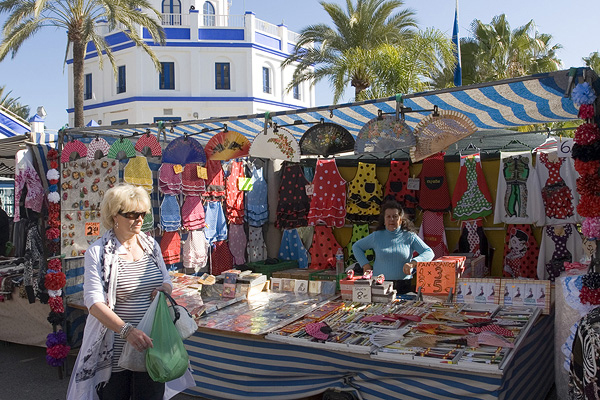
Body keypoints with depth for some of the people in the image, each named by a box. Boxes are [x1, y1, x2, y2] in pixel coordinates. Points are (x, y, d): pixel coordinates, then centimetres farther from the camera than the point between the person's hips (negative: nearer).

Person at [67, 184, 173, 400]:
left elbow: (166, 279, 18)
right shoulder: (97, 252, -10)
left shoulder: (151, 245, 6)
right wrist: (127, 330, -31)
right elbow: (94, 303, -18)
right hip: (115, 349, -4)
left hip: (152, 342, 4)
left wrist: (164, 289, -7)